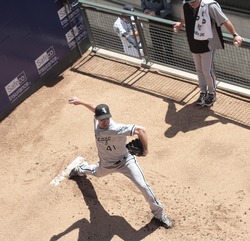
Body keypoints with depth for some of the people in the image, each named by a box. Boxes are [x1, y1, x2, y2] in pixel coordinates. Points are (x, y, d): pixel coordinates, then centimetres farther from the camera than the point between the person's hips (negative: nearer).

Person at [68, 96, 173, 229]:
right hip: (106, 164, 6)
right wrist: (80, 102, 10)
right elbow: (95, 108, 4)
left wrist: (145, 149, -37)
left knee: (143, 186, -15)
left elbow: (140, 130, -40)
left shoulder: (117, 129, -39)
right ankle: (81, 169, 74)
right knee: (96, 173, 37)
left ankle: (158, 213, 5)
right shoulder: (96, 121, -19)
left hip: (124, 161, -6)